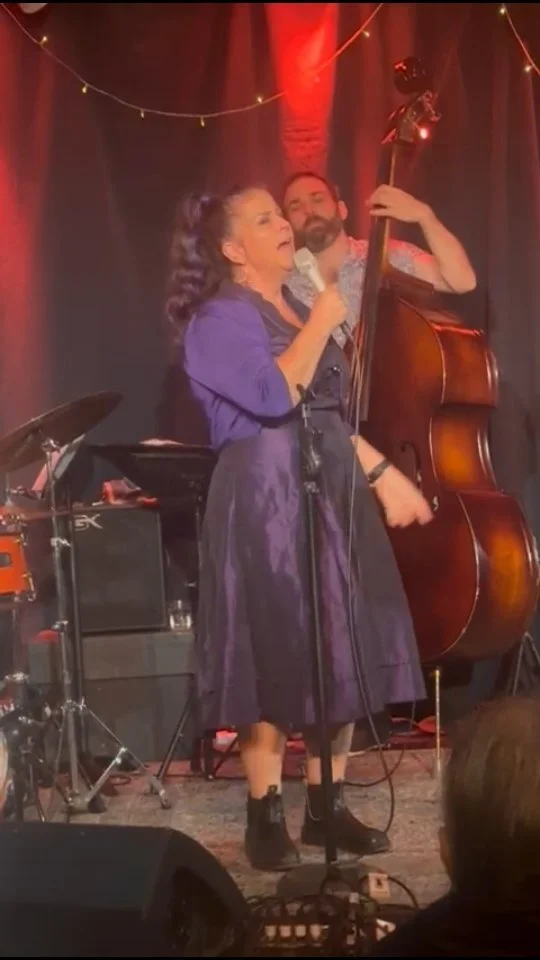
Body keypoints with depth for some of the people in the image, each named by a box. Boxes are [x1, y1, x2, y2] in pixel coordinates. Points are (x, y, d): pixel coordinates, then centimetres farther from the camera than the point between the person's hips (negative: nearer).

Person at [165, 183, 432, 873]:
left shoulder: (297, 309, 18)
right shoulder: (219, 318, -7)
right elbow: (274, 397, -23)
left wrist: (383, 473, 14)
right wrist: (321, 324, -12)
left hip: (333, 495, 8)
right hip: (266, 503, -8)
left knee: (344, 655, 6)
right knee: (278, 660, -6)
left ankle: (327, 808, 14)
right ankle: (266, 817, 4)